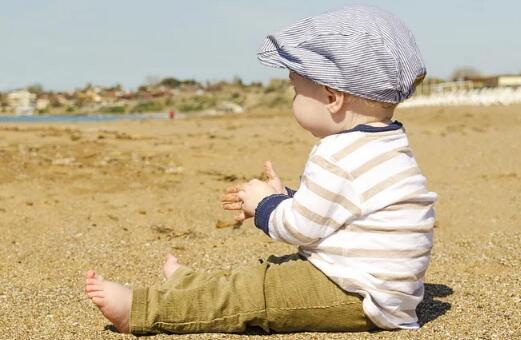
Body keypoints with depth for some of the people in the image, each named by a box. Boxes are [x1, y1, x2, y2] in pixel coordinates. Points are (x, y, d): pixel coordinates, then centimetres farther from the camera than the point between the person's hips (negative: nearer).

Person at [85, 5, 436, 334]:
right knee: (269, 273, 18)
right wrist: (282, 197, 21)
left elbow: (299, 227, -17)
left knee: (254, 293, -10)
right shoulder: (380, 146, 12)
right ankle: (188, 286, 32)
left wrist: (265, 204, 1)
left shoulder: (339, 156, -22)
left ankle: (140, 310, -7)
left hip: (355, 299, -10)